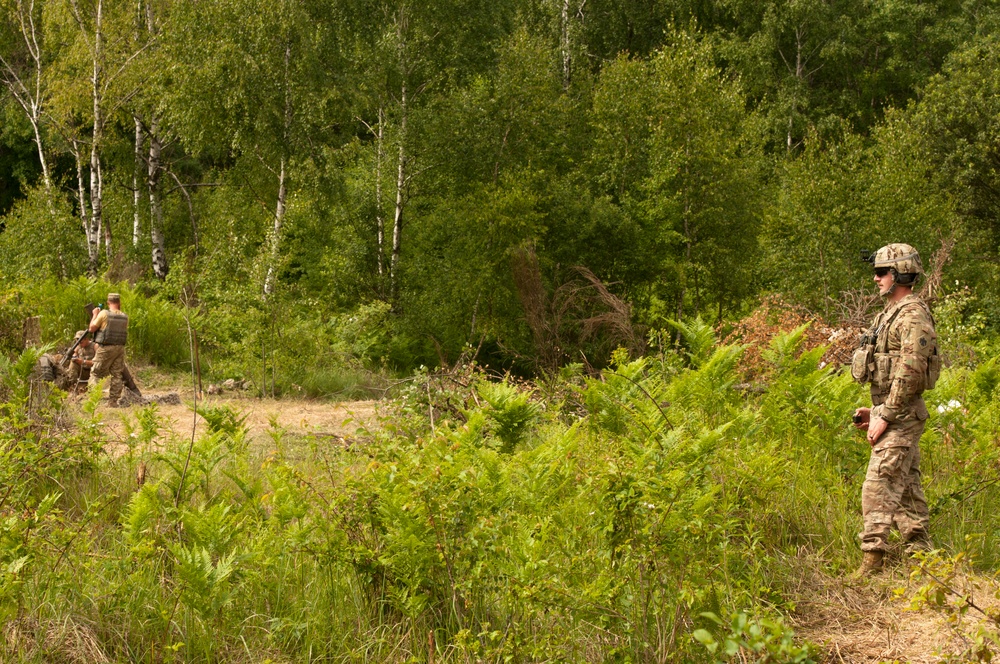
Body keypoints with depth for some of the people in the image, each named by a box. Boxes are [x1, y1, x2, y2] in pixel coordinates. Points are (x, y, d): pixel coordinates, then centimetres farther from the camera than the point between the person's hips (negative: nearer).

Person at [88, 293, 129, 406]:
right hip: (120, 348, 4)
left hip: (105, 348, -4)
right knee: (117, 375, 10)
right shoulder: (124, 317, 4)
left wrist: (95, 315, 11)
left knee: (95, 373, 5)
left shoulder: (104, 314, -9)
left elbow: (92, 328, -3)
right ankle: (113, 401, 9)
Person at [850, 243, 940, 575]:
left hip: (901, 415, -10)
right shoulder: (891, 313, 18)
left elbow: (910, 372, -22)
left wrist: (885, 416, -21)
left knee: (879, 487, -14)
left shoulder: (913, 315, -14)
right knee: (907, 489, 12)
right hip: (894, 413, 10)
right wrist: (875, 410, 16)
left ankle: (873, 560, -15)